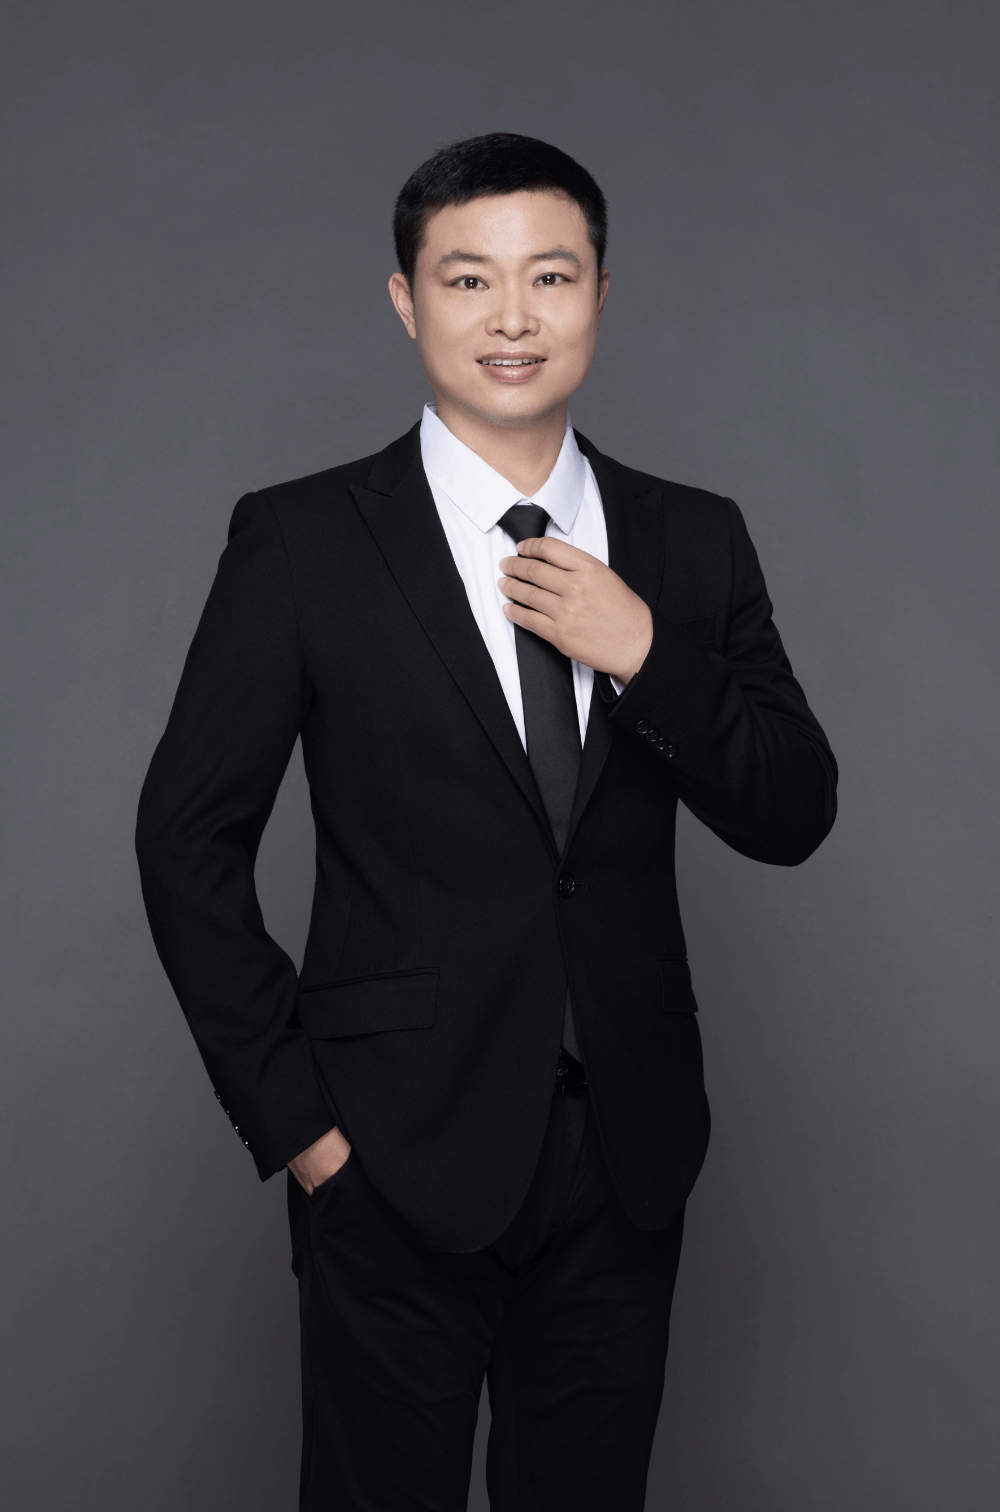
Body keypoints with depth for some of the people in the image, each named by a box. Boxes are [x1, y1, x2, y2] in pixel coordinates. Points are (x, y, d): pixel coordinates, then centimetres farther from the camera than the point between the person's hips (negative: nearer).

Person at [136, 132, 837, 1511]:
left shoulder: (692, 541, 4)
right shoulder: (300, 542, -6)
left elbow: (794, 820, 2)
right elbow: (189, 837, -4)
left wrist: (647, 656, -14)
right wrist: (290, 1112, -7)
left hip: (629, 1158, 3)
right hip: (400, 1157, -3)